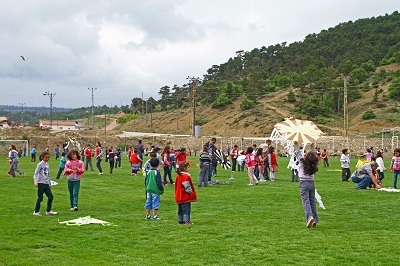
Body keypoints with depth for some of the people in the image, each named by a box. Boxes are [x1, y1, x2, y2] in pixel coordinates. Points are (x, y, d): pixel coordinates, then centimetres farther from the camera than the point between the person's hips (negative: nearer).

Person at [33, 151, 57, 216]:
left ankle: (48, 211, 14)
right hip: (41, 183, -7)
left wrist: (50, 184, 24)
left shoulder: (47, 165, 15)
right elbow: (36, 173, -9)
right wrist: (35, 182, -21)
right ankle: (36, 212, 7)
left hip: (46, 184, 7)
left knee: (51, 197, 4)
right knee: (40, 198, -3)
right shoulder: (40, 164, -5)